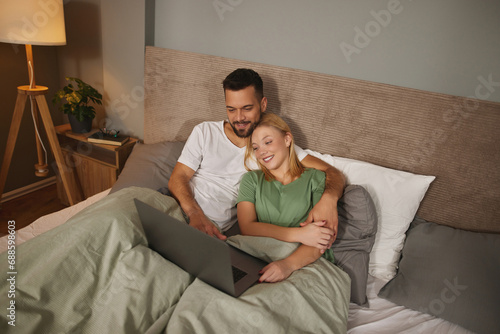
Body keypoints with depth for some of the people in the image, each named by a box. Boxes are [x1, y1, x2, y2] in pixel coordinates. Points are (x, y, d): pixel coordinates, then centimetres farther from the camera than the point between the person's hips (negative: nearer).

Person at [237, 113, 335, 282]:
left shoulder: (316, 179, 9)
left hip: (308, 263, -2)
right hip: (261, 261, 3)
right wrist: (299, 234, -12)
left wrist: (289, 264, -23)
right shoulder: (251, 180, 17)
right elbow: (246, 227, 1)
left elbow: (321, 239, -3)